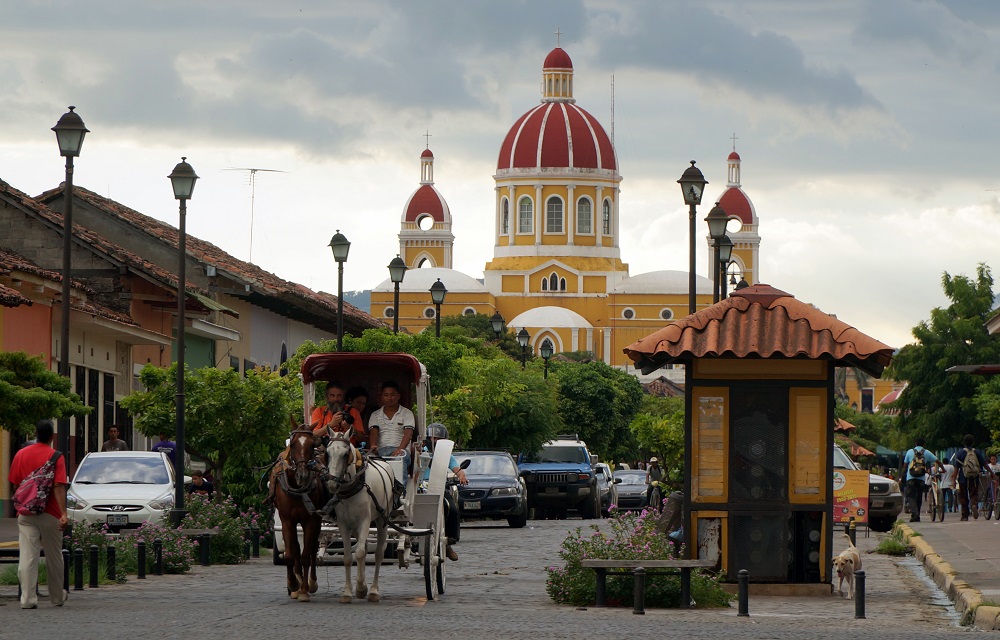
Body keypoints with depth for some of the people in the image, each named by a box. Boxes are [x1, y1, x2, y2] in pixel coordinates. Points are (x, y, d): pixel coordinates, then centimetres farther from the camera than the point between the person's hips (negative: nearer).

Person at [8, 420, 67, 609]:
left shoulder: (21, 455, 4)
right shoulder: (56, 457, -7)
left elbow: (15, 484, 10)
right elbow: (59, 487, -16)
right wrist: (63, 513, -21)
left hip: (26, 514, 2)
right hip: (49, 515, -2)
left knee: (27, 557, -3)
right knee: (54, 557, 12)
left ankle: (28, 599, -12)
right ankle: (57, 597, 25)